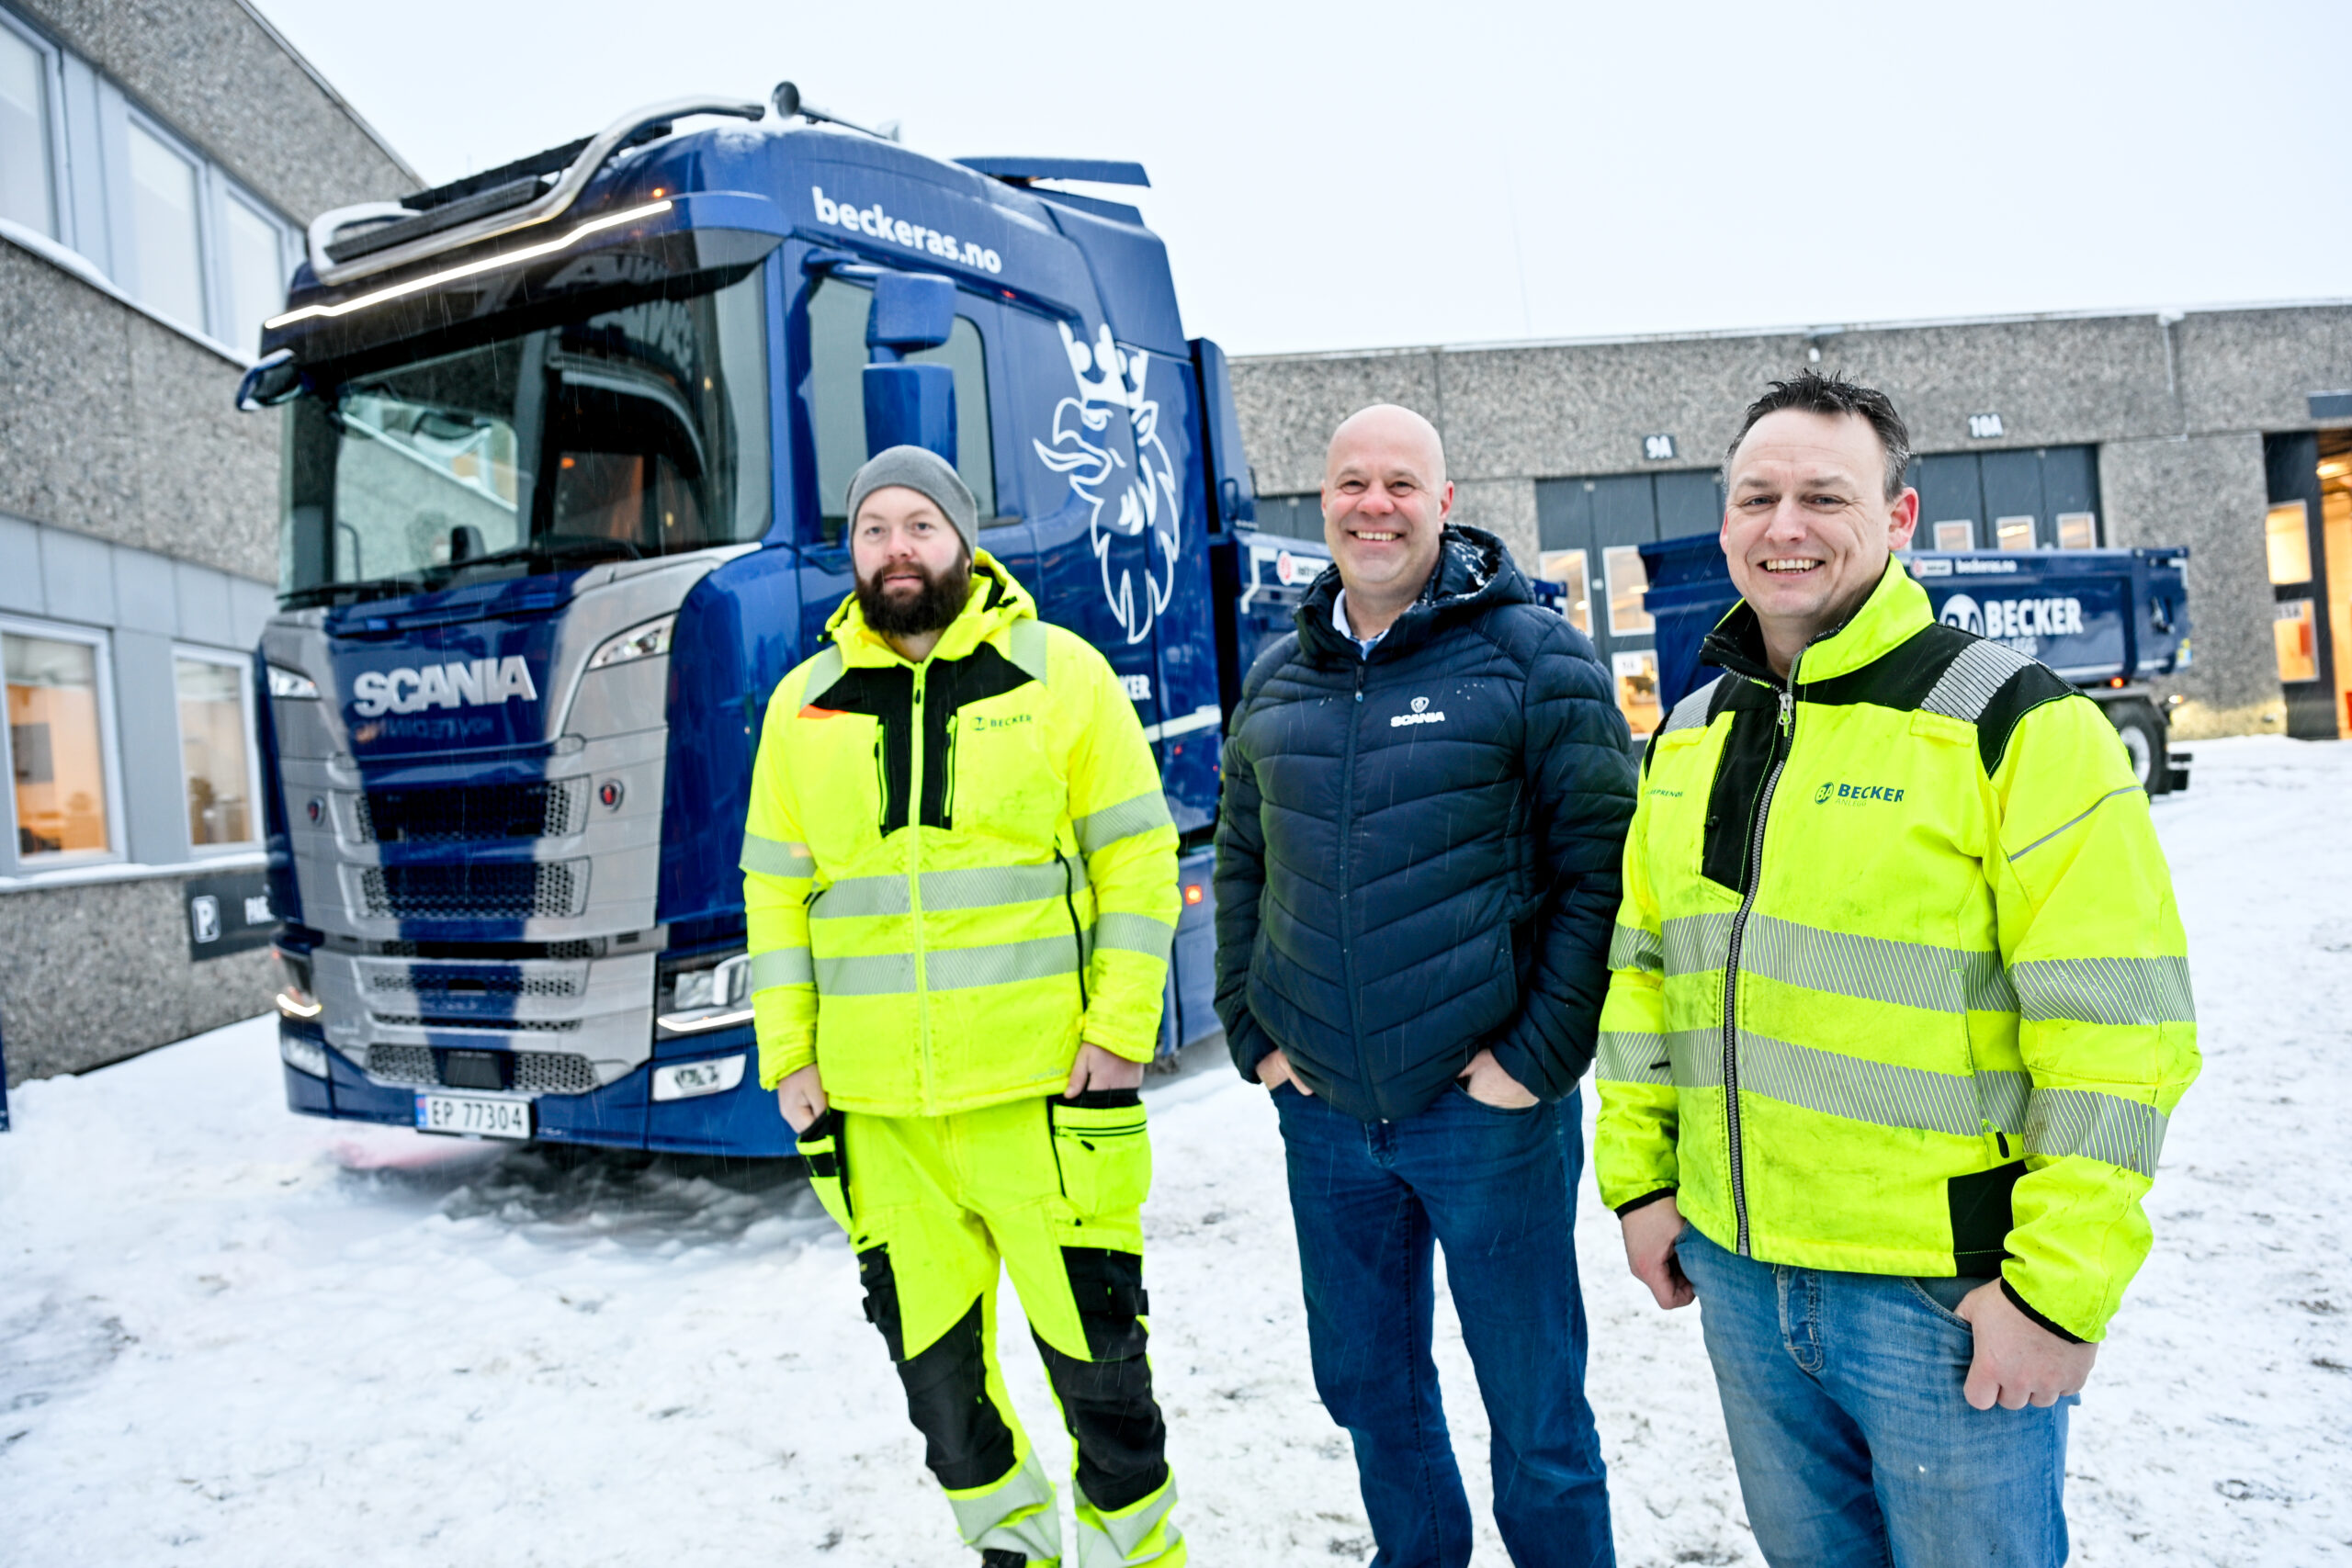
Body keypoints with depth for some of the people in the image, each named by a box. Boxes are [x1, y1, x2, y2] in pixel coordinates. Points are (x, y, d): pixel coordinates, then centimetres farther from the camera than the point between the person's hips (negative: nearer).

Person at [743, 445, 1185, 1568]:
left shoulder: (1062, 674, -1)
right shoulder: (803, 705, 7)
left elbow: (1138, 861, -2)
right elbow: (774, 892, 10)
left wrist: (1119, 1034, -9)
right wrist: (790, 1057, 4)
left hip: (1042, 1093, -3)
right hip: (877, 1113, 3)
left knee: (1095, 1352, 6)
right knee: (935, 1368, 15)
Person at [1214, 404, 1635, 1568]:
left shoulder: (1532, 656, -7)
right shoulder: (1276, 680, 8)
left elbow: (1605, 869, -9)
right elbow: (1239, 867, 15)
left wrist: (1540, 1055, -13)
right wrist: (1252, 1035, 7)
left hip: (1486, 1109, -4)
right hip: (1322, 1114, 5)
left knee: (1536, 1413, 9)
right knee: (1364, 1386, 20)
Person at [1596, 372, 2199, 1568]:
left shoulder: (2012, 722, -13)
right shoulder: (1687, 739, 7)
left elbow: (2116, 1023, -16)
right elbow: (1643, 967, 13)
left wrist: (2059, 1287, -16)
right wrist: (1639, 1176, 9)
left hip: (1947, 1290, -5)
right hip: (1737, 1269, 6)